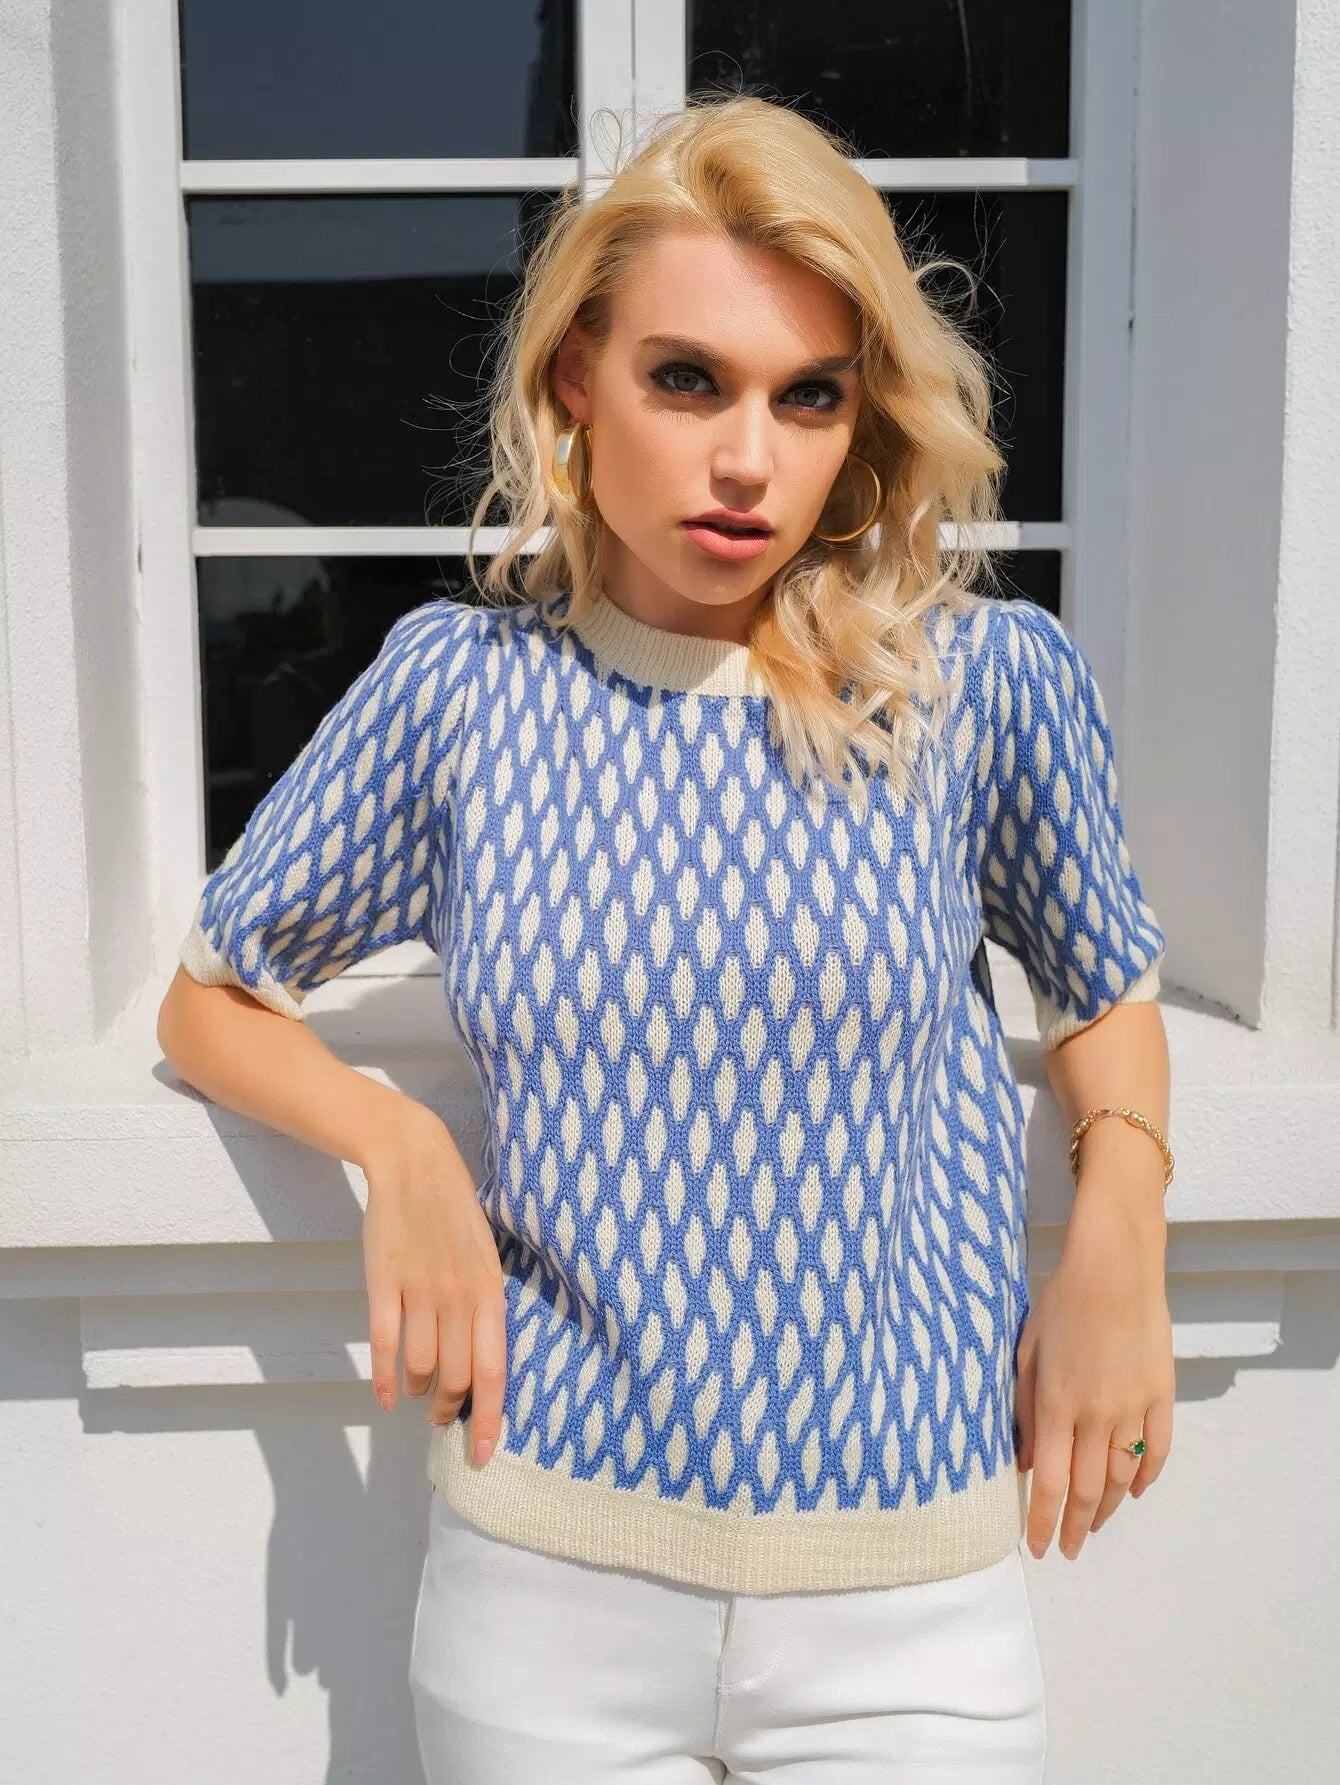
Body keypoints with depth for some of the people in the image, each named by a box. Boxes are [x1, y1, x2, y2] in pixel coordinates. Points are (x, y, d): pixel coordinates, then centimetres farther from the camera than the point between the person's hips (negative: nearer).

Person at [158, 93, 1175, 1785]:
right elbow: (210, 998, 8)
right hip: (544, 1581, 1)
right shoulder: (461, 681, -4)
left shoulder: (987, 677, -6)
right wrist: (395, 1144, -10)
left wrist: (1120, 1216, -8)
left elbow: (1105, 995, 11)